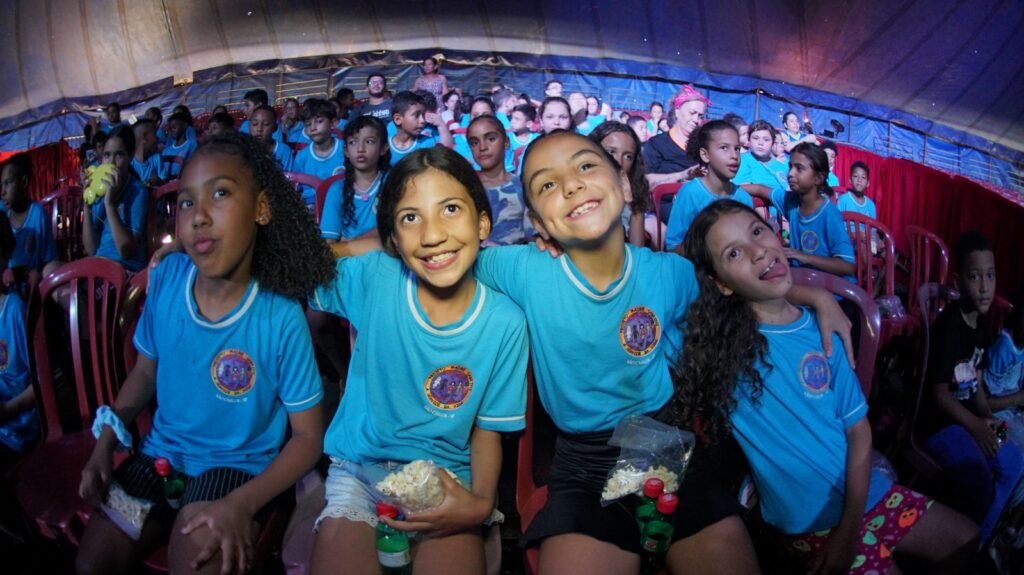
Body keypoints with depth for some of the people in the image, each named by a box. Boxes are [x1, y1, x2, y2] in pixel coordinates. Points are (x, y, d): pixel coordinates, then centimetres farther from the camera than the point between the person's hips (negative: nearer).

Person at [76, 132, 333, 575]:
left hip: (240, 464, -4)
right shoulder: (166, 277, -10)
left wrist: (242, 504, -26)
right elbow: (146, 370, 8)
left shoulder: (281, 318, -23)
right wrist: (105, 443, -3)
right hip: (163, 451, 5)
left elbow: (307, 437, -14)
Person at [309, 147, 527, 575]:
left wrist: (481, 501, -18)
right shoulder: (372, 278, -11)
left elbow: (487, 431, -2)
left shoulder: (505, 323, -10)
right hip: (359, 469, 1)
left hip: (448, 478, 0)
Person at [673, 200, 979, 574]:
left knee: (964, 540, 20)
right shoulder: (713, 342, -20)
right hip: (814, 520, -5)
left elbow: (858, 429, -5)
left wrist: (849, 528, -12)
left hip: (865, 493, 5)